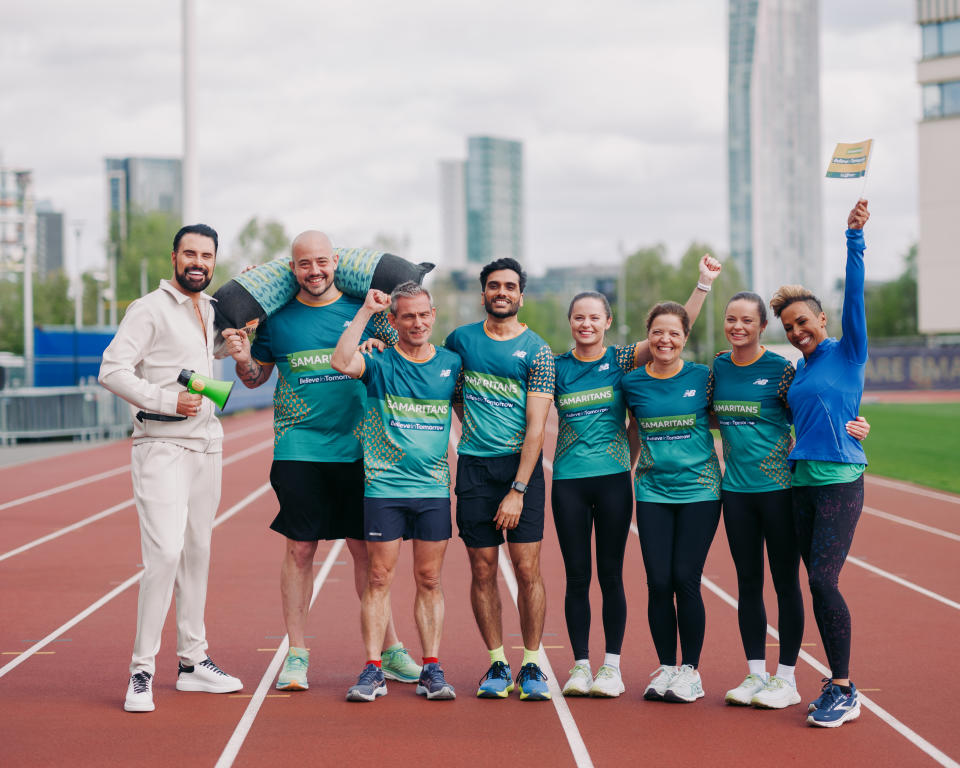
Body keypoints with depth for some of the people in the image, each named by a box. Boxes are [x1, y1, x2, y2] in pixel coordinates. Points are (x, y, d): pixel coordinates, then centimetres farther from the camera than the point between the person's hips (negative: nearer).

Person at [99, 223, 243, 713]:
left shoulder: (208, 311, 15)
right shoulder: (150, 310, -7)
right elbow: (112, 369, -14)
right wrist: (168, 401, -21)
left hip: (206, 447, 7)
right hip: (162, 447, -7)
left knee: (197, 553, 11)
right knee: (165, 553, -16)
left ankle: (192, 662, 19)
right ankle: (142, 671, -11)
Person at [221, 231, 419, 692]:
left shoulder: (362, 309, 3)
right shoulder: (277, 317, 4)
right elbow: (255, 378, 13)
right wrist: (243, 360, -8)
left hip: (356, 447, 1)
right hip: (298, 450, 0)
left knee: (366, 548, 7)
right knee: (299, 549, 1)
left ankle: (389, 650, 17)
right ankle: (296, 654, 11)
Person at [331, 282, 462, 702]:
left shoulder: (451, 364, 8)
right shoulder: (379, 363, 0)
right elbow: (341, 362, -20)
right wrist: (366, 310, -15)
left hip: (434, 487, 2)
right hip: (384, 486, -2)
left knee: (429, 581, 6)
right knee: (378, 580, -1)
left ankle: (432, 668, 10)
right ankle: (373, 671, 3)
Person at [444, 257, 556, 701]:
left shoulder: (536, 351, -2)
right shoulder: (461, 340, 7)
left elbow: (536, 427, -7)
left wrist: (517, 490, -13)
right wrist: (467, 422, 9)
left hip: (522, 465, -2)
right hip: (474, 465, 2)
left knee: (527, 568, -5)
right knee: (483, 569, 3)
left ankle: (531, 665, 5)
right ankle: (497, 664, 12)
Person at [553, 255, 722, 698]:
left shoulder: (622, 360, 2)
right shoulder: (557, 367, 5)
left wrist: (704, 284, -10)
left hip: (613, 478, -1)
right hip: (569, 480, 1)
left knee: (611, 576, 3)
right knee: (577, 577, 4)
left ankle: (611, 666, 11)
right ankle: (580, 666, 12)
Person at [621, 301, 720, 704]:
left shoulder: (703, 378, -1)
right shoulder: (632, 383, 4)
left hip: (699, 490, -2)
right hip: (653, 492, 2)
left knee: (685, 580, -6)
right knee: (658, 583, -1)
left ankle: (690, 671, 7)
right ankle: (665, 667, 13)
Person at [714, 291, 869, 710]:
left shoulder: (781, 369, -8)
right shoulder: (717, 368, 6)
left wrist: (850, 428, -22)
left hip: (778, 487, -5)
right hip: (736, 488, 5)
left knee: (786, 583, 2)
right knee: (748, 582, 10)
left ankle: (786, 678, 10)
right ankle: (755, 673, 20)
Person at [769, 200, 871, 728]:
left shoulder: (847, 353, -1)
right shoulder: (797, 370, 16)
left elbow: (854, 295, -11)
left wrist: (854, 239, -19)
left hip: (840, 481, -7)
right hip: (801, 482, 7)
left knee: (823, 581, -13)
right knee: (817, 584, 6)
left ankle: (845, 692, -6)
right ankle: (837, 685, 13)